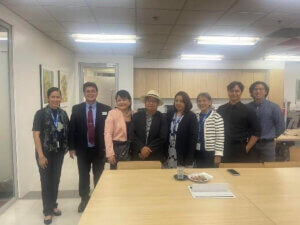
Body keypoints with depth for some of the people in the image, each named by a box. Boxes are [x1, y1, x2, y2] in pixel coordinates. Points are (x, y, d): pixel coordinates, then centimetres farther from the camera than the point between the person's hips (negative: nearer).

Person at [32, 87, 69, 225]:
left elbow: (67, 132, 11)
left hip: (59, 152, 4)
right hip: (45, 152, -4)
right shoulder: (41, 113, -9)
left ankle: (53, 205, 32)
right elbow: (36, 135, -14)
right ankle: (47, 211, 19)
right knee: (46, 181, 5)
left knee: (56, 179, 14)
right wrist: (41, 155, -18)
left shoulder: (63, 114, 3)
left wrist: (67, 147, 2)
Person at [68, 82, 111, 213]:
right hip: (82, 149, 1)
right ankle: (84, 199, 35)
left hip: (99, 149, -1)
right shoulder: (76, 109, 0)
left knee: (99, 176, 13)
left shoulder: (105, 109, -4)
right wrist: (72, 147, -3)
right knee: (83, 176, 15)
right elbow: (72, 129, 0)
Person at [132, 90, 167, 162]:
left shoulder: (162, 118, -1)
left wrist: (148, 149, -12)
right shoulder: (136, 116, 2)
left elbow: (162, 138, -7)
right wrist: (141, 148, -14)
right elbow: (132, 134, -3)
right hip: (138, 155, 1)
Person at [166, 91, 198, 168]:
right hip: (170, 153, 4)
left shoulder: (191, 116, -6)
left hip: (183, 154, -3)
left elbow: (193, 137, -9)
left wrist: (189, 158, -12)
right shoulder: (169, 114, 7)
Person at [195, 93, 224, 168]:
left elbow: (220, 138, -11)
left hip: (211, 154, -5)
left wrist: (218, 155, -13)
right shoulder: (196, 118, 8)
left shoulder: (216, 117, -9)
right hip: (198, 153, 5)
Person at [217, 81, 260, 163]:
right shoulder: (221, 110, 6)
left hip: (241, 151, -2)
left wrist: (246, 149, -6)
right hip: (224, 150, 2)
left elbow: (256, 132, -1)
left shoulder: (248, 111, 0)